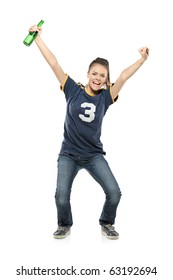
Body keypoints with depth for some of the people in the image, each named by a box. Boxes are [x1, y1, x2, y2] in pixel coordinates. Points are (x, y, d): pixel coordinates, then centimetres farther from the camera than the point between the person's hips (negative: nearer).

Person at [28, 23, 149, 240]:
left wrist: (143, 59, -15)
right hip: (68, 155, -1)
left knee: (114, 193, -8)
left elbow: (124, 77, -9)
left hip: (94, 155, 1)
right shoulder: (73, 91, -4)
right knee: (61, 196, -12)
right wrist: (38, 37, -7)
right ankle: (65, 225, 21)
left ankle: (107, 224, 23)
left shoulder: (105, 97, -1)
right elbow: (54, 64, -6)